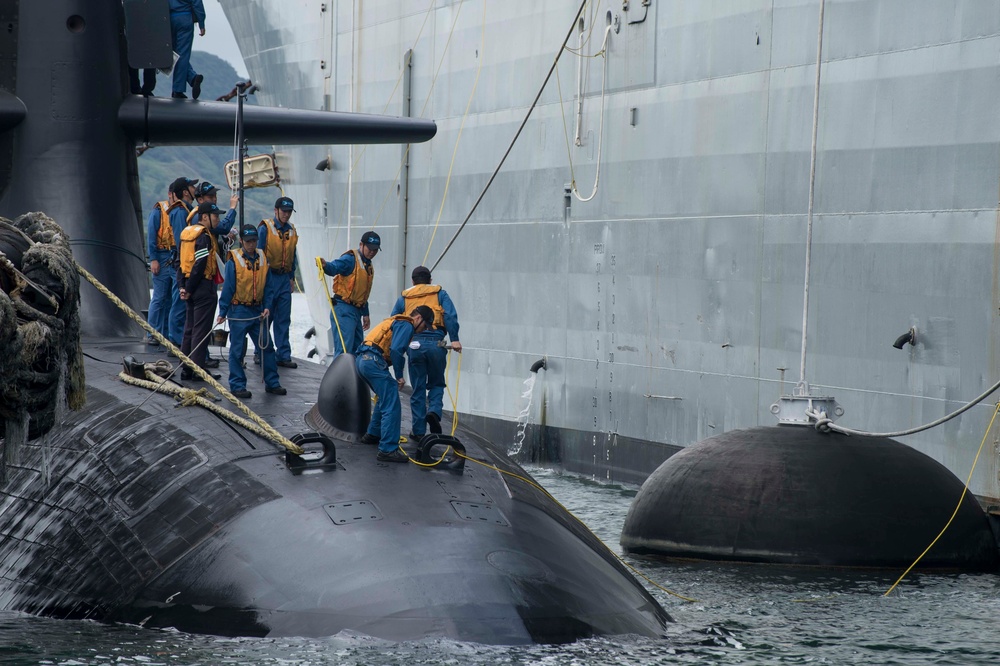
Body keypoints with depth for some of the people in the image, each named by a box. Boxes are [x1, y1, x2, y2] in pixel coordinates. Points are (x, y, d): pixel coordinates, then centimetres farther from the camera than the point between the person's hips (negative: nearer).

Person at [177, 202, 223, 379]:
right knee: (201, 329, -4)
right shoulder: (204, 236, -15)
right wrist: (189, 289, -15)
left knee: (190, 328, 13)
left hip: (190, 286, 9)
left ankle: (186, 369, 16)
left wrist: (182, 285, 7)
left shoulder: (187, 232, 13)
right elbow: (199, 265, -20)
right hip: (204, 286, -9)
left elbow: (182, 261, 12)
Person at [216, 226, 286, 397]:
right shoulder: (234, 261, -9)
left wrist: (267, 306, -3)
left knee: (267, 347, 8)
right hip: (239, 311, -4)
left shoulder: (262, 259, 5)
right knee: (237, 350, 1)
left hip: (258, 311, 5)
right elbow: (227, 288, -7)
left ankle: (271, 383, 19)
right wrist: (222, 312, -8)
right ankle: (237, 386, 8)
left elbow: (269, 286, 10)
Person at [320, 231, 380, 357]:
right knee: (344, 347, -16)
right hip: (343, 309, -9)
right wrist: (325, 266, -53)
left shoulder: (369, 266, 18)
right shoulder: (350, 259, -10)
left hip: (356, 310, 9)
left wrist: (365, 314, 26)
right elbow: (334, 267, -30)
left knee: (357, 348, 15)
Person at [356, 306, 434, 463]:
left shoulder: (397, 322, 28)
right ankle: (388, 449, -18)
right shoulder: (407, 325, -4)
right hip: (374, 361, -10)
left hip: (362, 360, 10)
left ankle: (373, 435, 40)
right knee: (391, 406, -11)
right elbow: (396, 350, -19)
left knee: (386, 397, 30)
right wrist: (399, 376, -11)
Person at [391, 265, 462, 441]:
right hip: (436, 343, -1)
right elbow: (451, 316, -3)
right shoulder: (439, 294, 13)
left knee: (418, 389, 9)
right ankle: (434, 410, -13)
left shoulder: (404, 298, 17)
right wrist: (454, 339, -9)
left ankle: (418, 431, 10)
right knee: (436, 384, 16)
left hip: (414, 344, 1)